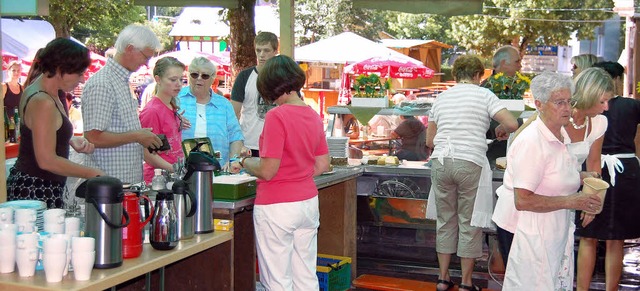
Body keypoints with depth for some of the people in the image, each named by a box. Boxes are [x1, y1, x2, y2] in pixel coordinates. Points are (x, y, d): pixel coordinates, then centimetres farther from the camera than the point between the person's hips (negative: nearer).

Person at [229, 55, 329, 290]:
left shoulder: (276, 116, -16)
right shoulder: (313, 116, 6)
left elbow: (267, 171, -18)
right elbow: (322, 166, 13)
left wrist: (244, 163, -1)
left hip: (278, 207, -7)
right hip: (309, 202, 7)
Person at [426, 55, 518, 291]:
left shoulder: (441, 98, 14)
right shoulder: (484, 95, 1)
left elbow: (429, 141, 17)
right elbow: (512, 124, -9)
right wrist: (501, 129, 13)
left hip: (440, 162, 4)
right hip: (470, 164, -4)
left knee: (445, 220, 14)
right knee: (469, 223, 5)